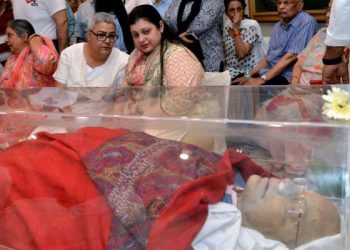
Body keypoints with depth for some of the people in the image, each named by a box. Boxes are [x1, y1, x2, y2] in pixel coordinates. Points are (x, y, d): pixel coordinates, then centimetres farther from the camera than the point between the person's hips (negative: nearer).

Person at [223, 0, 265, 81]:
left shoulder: (251, 25, -13)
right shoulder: (227, 25, 5)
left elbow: (241, 54, -23)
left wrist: (236, 28, -23)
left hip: (248, 72, -6)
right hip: (230, 70, 6)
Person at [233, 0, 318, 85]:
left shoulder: (306, 22, -9)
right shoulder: (278, 26, 16)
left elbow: (291, 57, -18)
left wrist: (263, 79, -21)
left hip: (287, 76, -7)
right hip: (267, 72, 7)